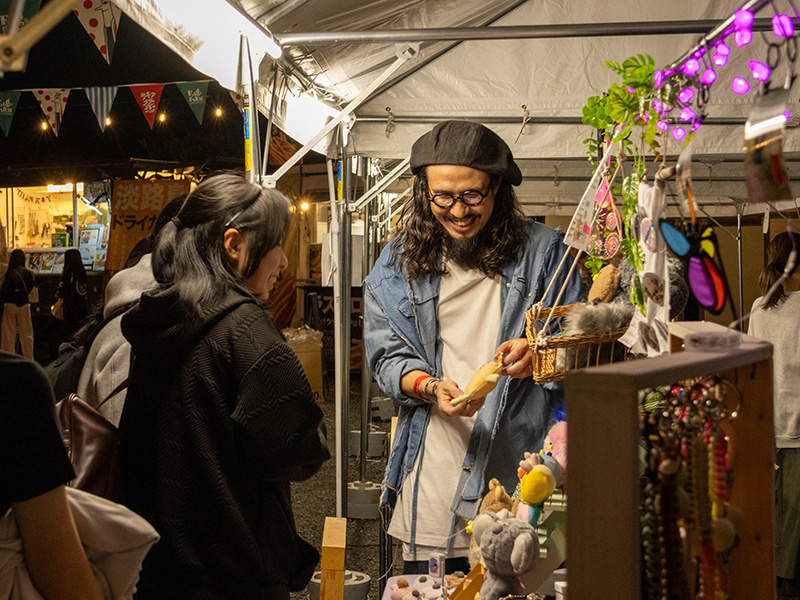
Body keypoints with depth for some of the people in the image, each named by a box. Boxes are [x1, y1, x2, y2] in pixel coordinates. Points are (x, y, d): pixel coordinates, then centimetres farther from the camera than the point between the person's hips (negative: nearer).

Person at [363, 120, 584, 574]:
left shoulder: (541, 250, 3)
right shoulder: (400, 261, 6)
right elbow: (387, 354, 4)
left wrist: (540, 352, -13)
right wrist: (432, 388, -15)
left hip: (520, 461, -1)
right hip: (435, 464, 1)